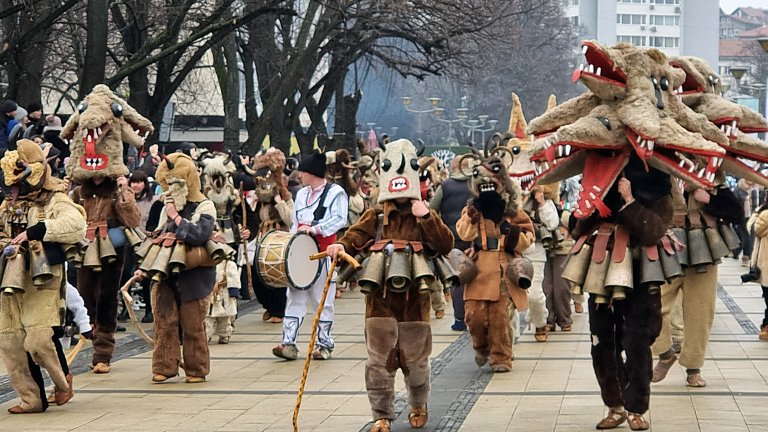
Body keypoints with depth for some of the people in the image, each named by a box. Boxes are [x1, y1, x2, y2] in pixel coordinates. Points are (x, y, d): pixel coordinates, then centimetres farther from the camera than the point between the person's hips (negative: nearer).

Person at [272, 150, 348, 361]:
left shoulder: (335, 192, -3)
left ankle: (325, 344, 11)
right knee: (295, 297, -1)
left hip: (323, 253, -6)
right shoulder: (301, 194, 17)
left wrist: (314, 228, -23)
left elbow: (339, 219, -15)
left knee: (323, 300, 1)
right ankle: (289, 343, -5)